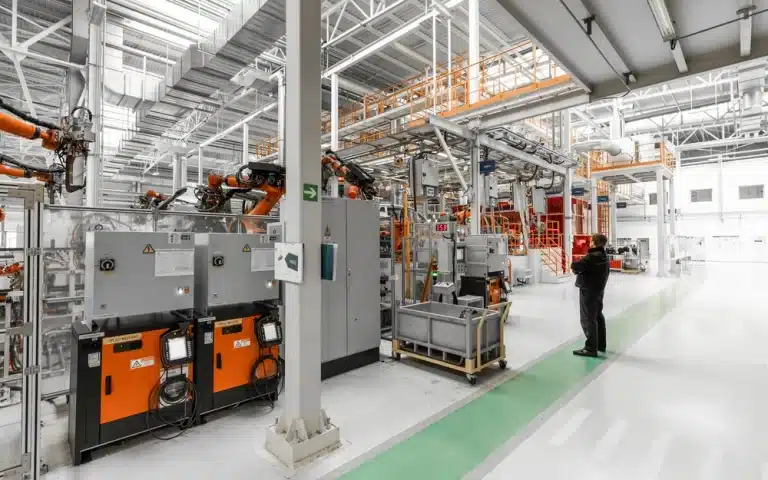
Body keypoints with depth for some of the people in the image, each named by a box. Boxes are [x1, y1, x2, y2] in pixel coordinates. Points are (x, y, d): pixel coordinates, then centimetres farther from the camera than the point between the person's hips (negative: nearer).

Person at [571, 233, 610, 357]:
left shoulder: (592, 256, -21)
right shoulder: (604, 256, 10)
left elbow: (575, 266, -23)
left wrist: (576, 269, -2)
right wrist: (581, 269, -3)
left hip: (588, 291, -10)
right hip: (598, 289, 10)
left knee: (588, 319, -4)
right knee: (598, 316, 18)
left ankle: (591, 348, 0)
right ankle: (600, 344, 28)